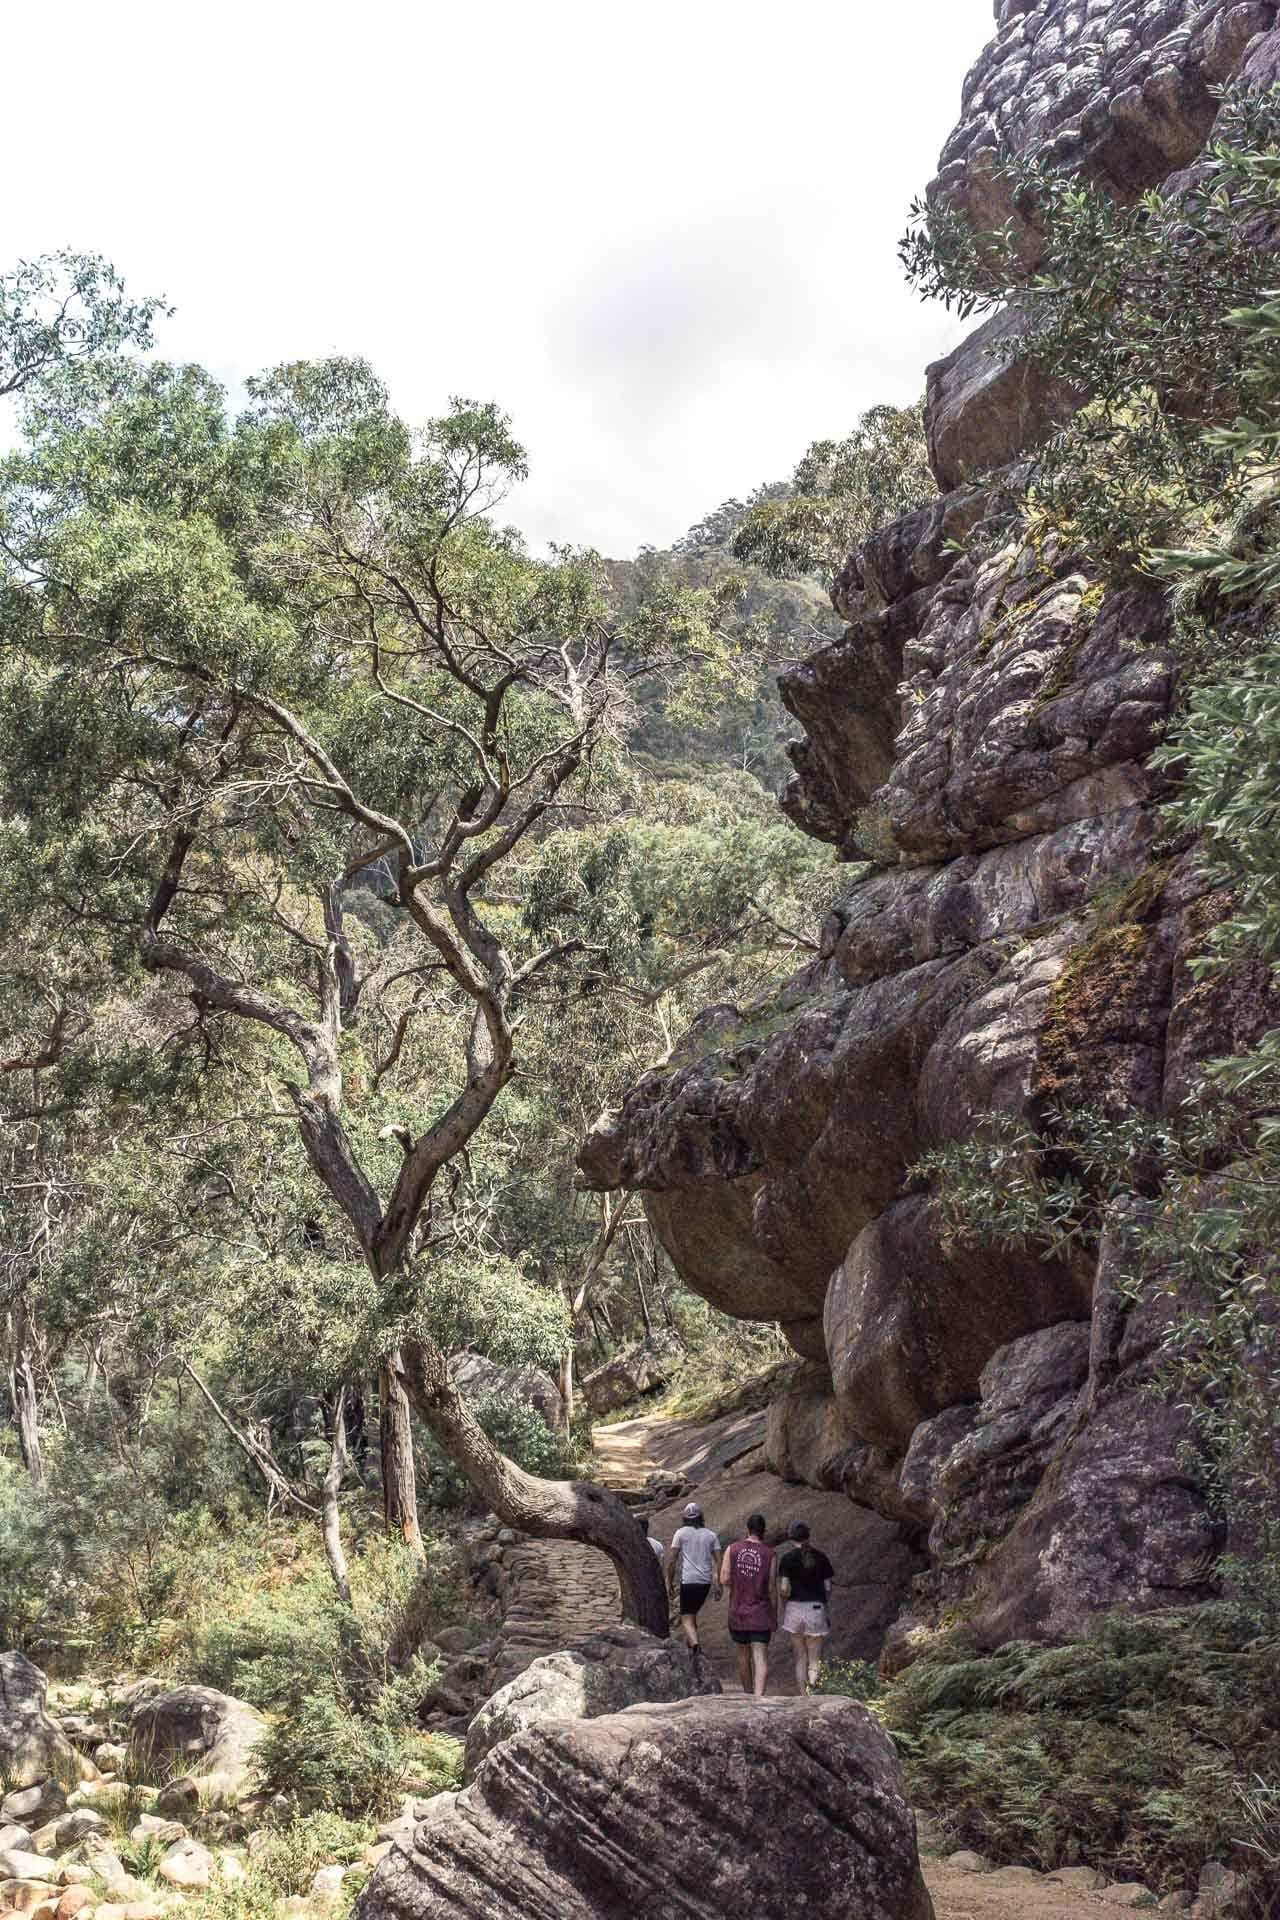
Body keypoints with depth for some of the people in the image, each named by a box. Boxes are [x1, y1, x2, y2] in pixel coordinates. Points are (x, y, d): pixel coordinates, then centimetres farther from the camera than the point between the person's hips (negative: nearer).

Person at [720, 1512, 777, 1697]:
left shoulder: (733, 1549, -2)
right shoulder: (770, 1554, -6)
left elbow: (724, 1579, -7)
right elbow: (772, 1588, -4)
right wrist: (775, 1615, 7)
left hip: (737, 1612, 2)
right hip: (761, 1613, -2)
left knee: (743, 1655, 19)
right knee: (760, 1657, -5)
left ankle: (748, 1694, 32)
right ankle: (759, 1696, -21)